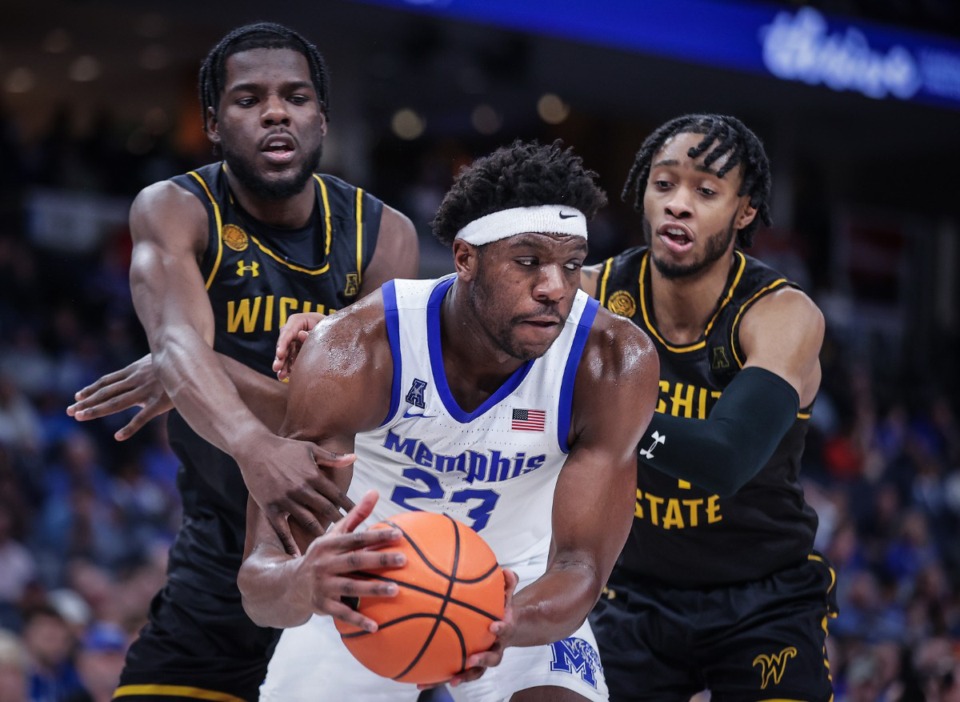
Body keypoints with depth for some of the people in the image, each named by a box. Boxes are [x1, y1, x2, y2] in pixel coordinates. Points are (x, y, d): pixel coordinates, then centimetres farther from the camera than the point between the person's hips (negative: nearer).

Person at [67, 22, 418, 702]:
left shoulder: (384, 236, -6)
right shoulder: (174, 211, -12)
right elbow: (181, 344, -32)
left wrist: (188, 375, -28)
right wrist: (254, 444, -53)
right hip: (221, 562, -1)